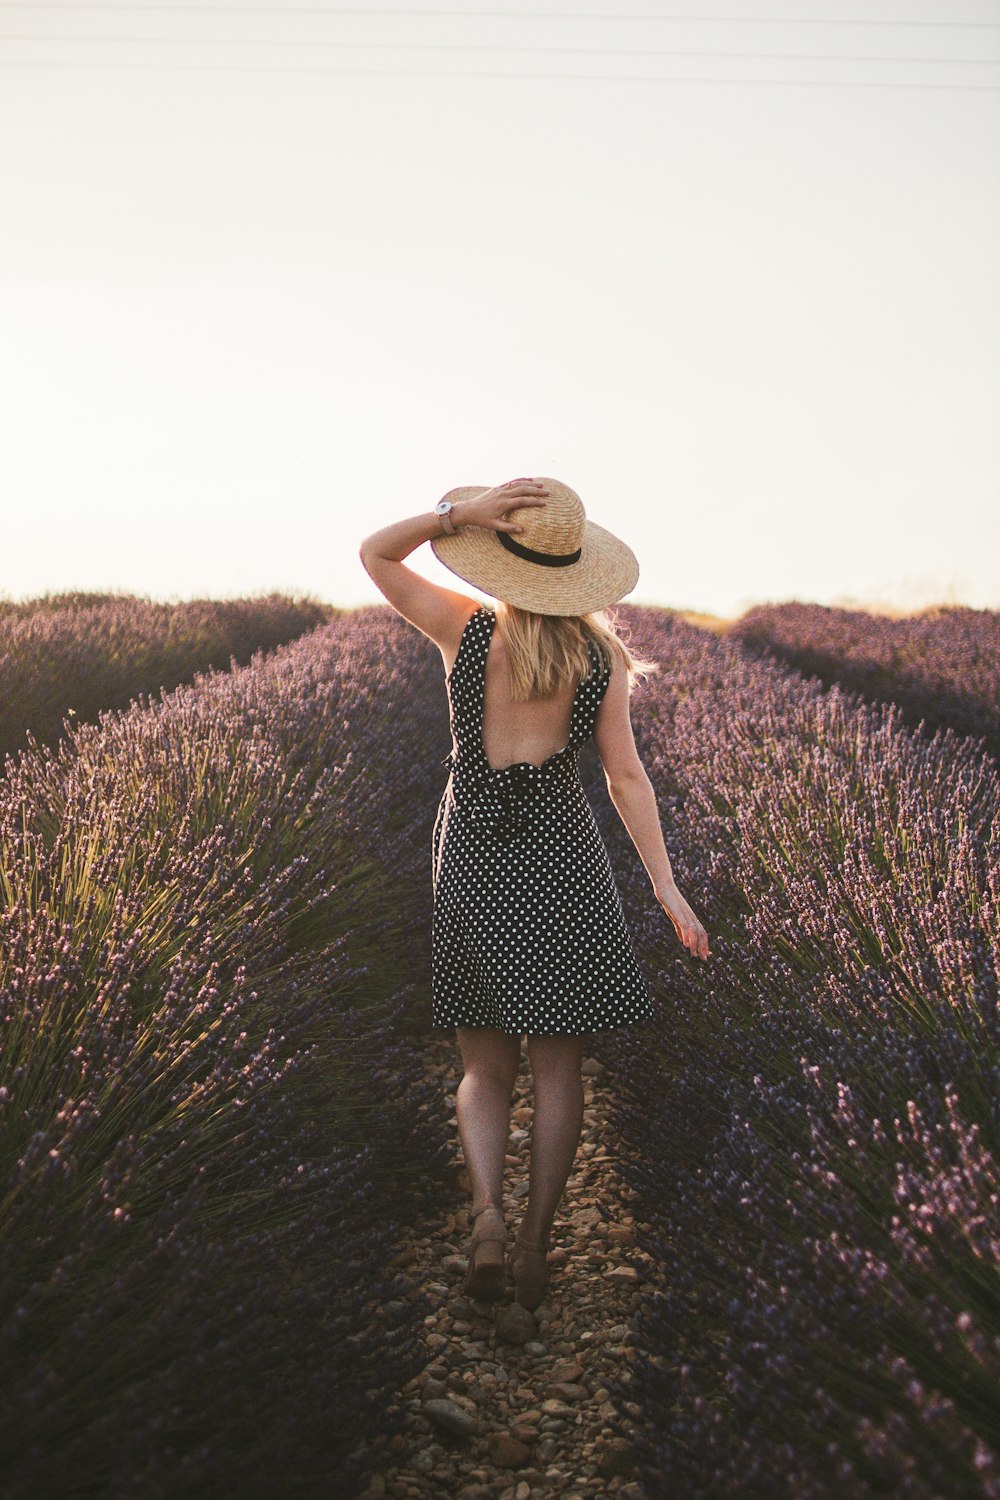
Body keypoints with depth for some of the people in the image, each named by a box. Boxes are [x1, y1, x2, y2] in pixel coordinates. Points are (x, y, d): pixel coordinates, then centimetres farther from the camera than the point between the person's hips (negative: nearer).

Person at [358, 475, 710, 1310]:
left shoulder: (468, 631, -7)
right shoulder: (599, 657, -3)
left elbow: (375, 554, 3)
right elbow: (627, 779, -4)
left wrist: (460, 513, -10)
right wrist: (667, 888, -1)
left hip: (472, 854, 0)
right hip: (562, 854, 0)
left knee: (486, 1068, 12)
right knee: (558, 1061, 11)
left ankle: (487, 1211, -10)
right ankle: (536, 1240, 11)